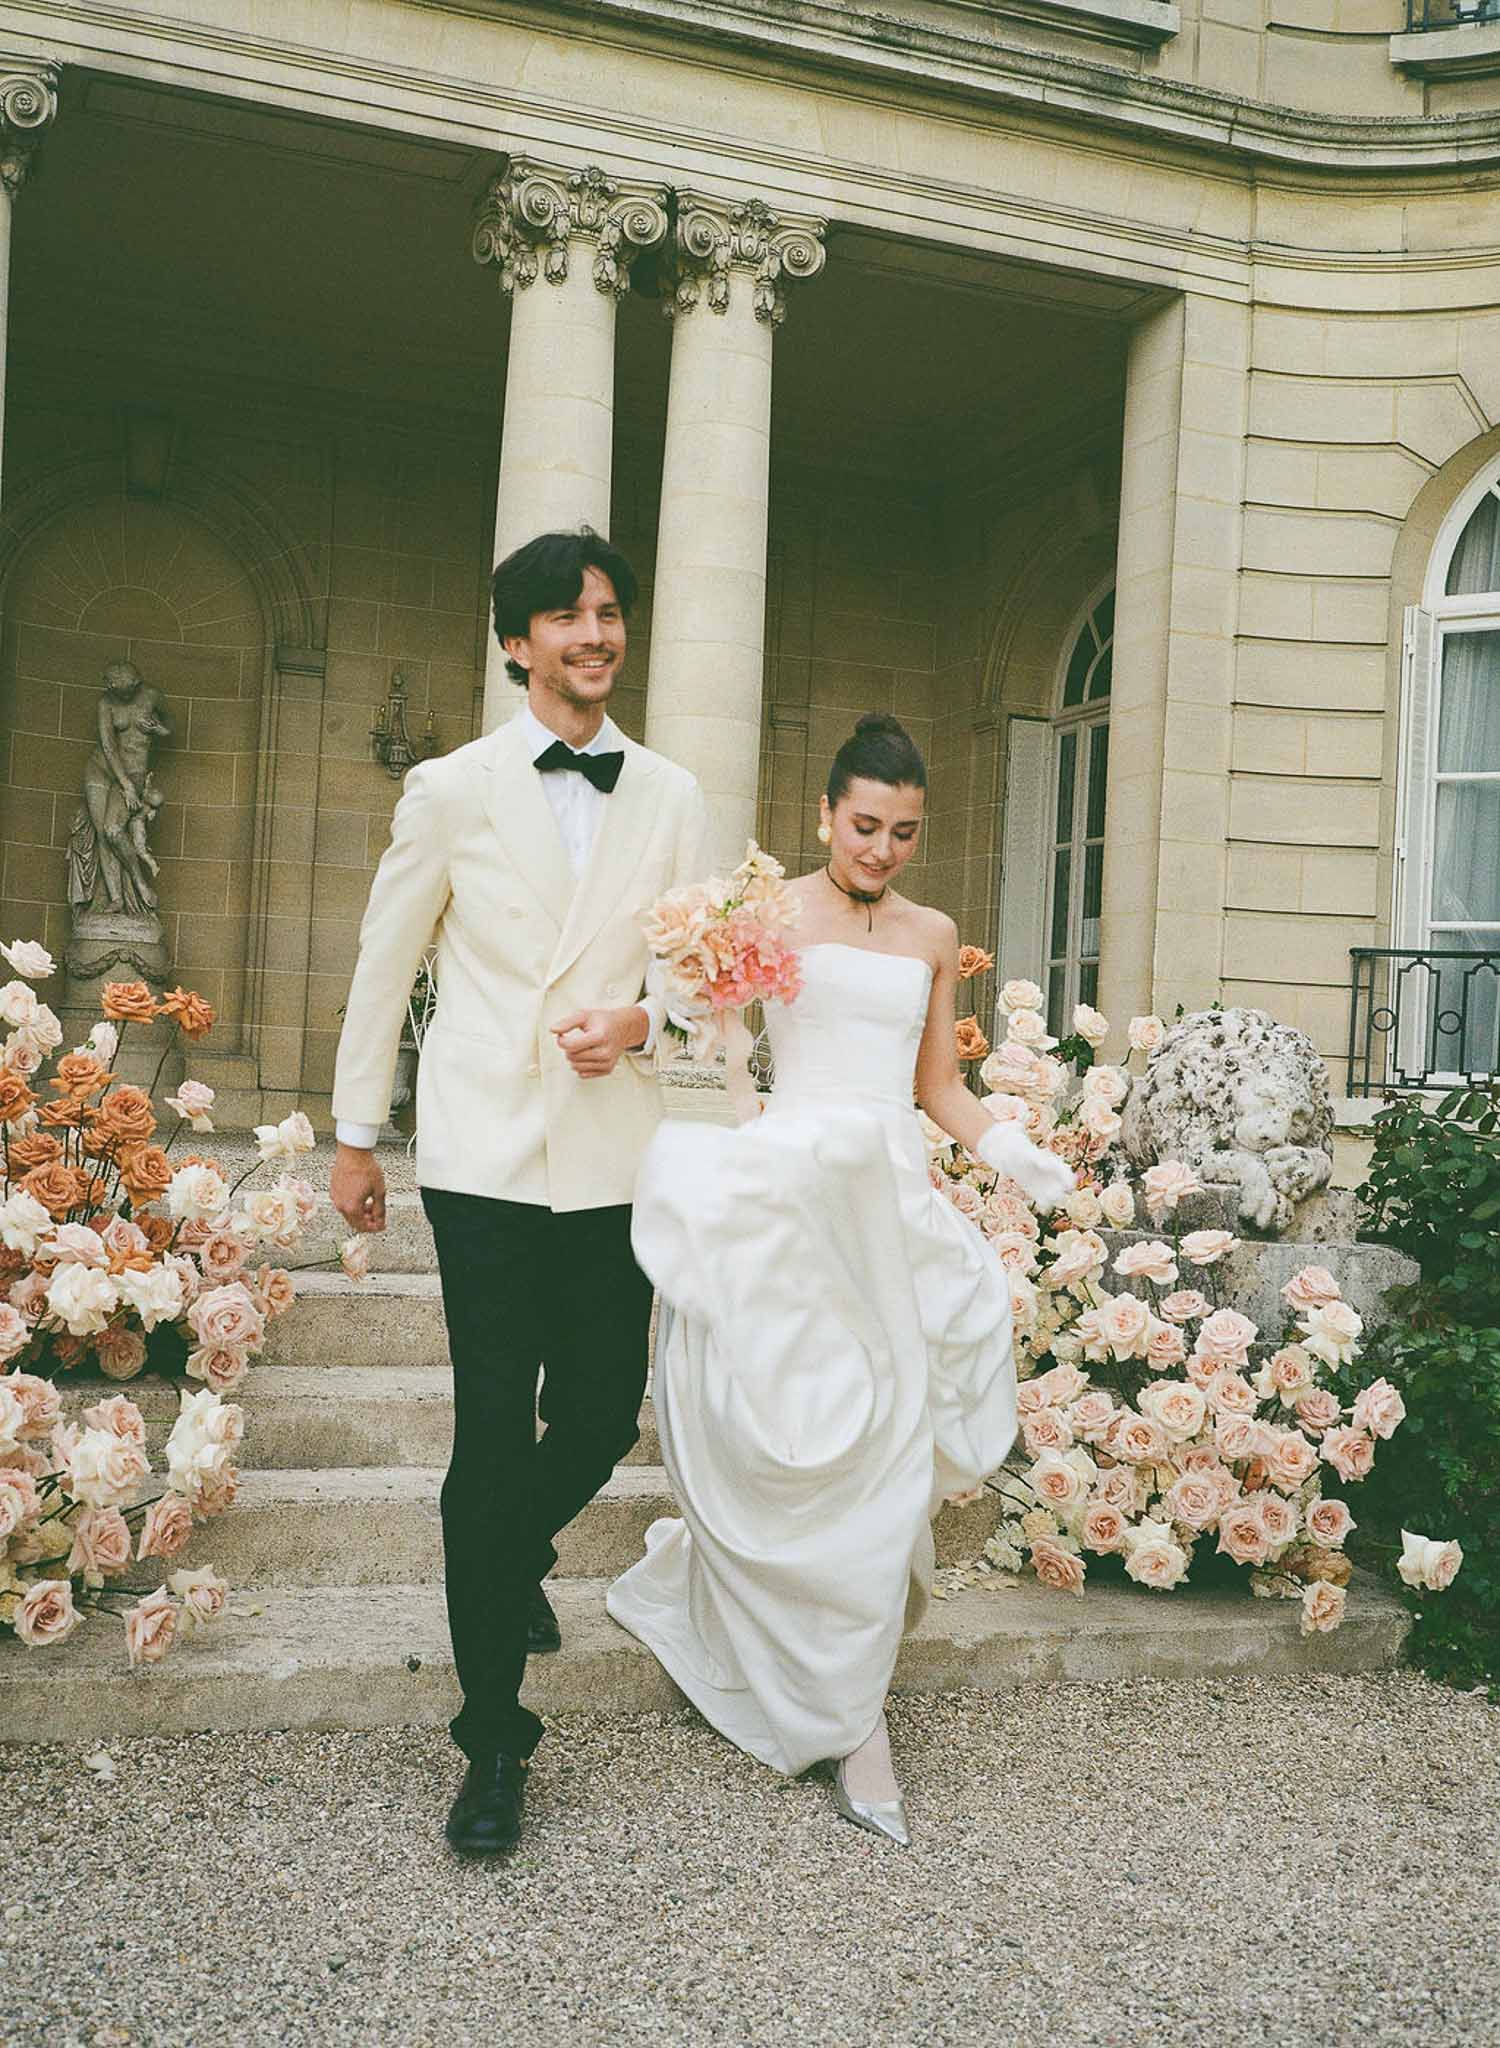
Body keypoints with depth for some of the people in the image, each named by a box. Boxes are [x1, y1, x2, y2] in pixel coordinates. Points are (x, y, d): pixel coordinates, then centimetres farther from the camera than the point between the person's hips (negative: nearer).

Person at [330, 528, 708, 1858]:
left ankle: (515, 1554, 43)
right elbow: (385, 967, 8)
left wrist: (641, 1021, -10)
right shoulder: (451, 790, 2)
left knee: (603, 1422, 7)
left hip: (616, 1159, 3)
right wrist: (355, 1134, 11)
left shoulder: (671, 799, 7)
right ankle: (494, 1738, 12)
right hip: (486, 1156, -2)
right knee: (493, 1438, -3)